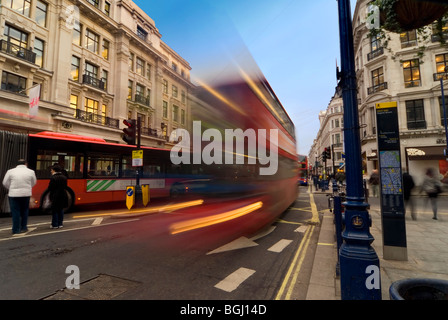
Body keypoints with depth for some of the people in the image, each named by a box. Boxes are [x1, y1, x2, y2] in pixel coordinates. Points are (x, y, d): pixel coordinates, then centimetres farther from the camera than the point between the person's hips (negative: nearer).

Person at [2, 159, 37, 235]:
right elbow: (34, 183, 9)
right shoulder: (31, 172, -1)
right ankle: (23, 227, 22)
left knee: (15, 212, 6)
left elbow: (5, 183, 5)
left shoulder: (10, 171, -3)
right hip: (26, 194, 1)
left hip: (14, 194, -1)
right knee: (24, 211, 15)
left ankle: (16, 230, 9)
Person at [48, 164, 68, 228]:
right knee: (61, 210, 13)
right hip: (63, 196, 5)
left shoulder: (53, 178, -12)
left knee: (54, 211, 4)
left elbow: (50, 188, -10)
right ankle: (60, 224, 17)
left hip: (55, 196, -5)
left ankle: (55, 225, 8)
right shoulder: (64, 177, 6)